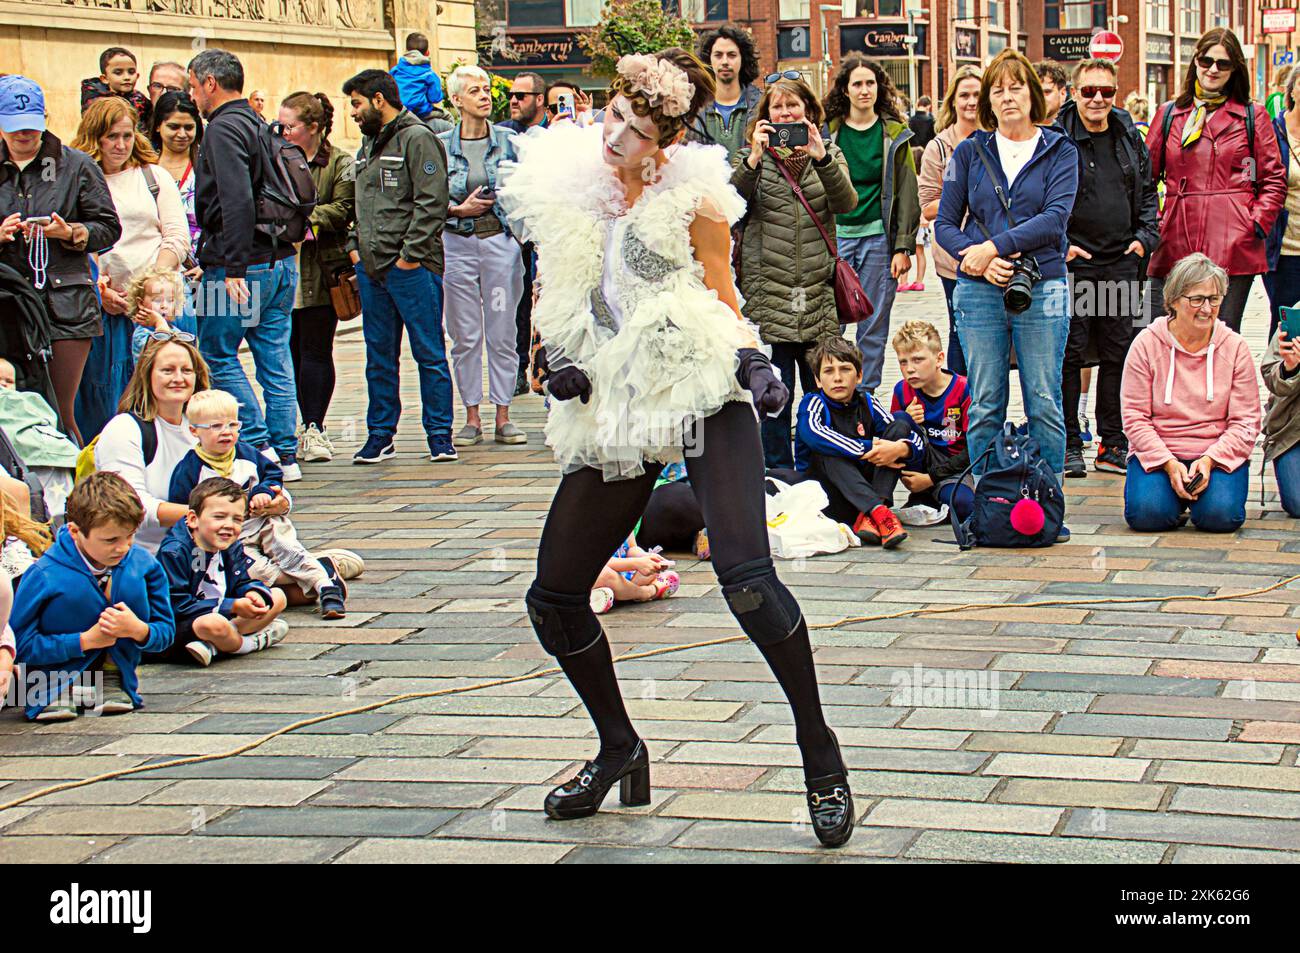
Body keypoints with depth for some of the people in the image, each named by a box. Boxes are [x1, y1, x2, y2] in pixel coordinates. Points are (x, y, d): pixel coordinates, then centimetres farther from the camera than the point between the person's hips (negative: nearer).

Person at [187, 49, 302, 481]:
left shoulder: (223, 129, -12)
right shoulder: (259, 125, 16)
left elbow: (238, 202, -23)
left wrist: (234, 269, -24)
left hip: (243, 263, -8)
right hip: (281, 258, 9)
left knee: (217, 355, 3)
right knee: (275, 357, 9)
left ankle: (258, 443, -2)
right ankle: (286, 454, 11)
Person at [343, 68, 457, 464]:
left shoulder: (417, 139, -8)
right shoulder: (368, 144, 18)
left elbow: (431, 203, -15)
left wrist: (411, 254, -17)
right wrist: (355, 244, 11)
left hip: (412, 268, -8)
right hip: (371, 268, 8)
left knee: (429, 354, -2)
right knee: (379, 357, 11)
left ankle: (440, 435, 3)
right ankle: (380, 434, 17)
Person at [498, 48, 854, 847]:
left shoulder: (695, 199, -4)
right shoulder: (571, 189, 5)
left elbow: (723, 300, 5)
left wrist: (755, 363, -13)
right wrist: (563, 361, 1)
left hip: (704, 397, -5)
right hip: (617, 407, 5)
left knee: (747, 579, -21)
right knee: (554, 598, 5)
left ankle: (822, 758, -6)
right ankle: (620, 750, 27)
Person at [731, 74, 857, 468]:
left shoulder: (829, 155, 12)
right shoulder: (751, 157, 8)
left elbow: (846, 203, -7)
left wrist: (821, 157, -19)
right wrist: (752, 160, -20)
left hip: (820, 295, 1)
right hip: (766, 296, -1)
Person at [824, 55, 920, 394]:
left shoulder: (895, 135, 6)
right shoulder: (827, 131, 5)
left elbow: (906, 193, 5)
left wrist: (903, 247, -2)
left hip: (879, 235, 0)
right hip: (836, 234, 0)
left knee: (874, 326, 3)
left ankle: (867, 395, 11)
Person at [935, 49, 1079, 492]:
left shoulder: (1059, 151, 5)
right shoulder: (969, 152, 10)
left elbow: (1054, 219, -9)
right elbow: (945, 223, 6)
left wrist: (994, 246, -16)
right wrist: (977, 259, -12)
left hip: (1042, 289, -1)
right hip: (978, 291, 1)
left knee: (1044, 402, 1)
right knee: (984, 405, 4)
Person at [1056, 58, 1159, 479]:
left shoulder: (1130, 139, 10)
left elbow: (1147, 193, 17)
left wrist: (1145, 237, 3)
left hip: (1122, 264, 4)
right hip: (1072, 261, -4)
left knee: (1117, 354, 7)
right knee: (1069, 354, -1)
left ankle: (1113, 444, 14)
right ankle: (1069, 445, 8)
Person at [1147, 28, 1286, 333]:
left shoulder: (1252, 116, 10)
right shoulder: (1169, 114, 16)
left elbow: (1274, 180, 9)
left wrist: (1257, 223, -4)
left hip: (1233, 248, -2)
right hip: (1175, 246, 2)